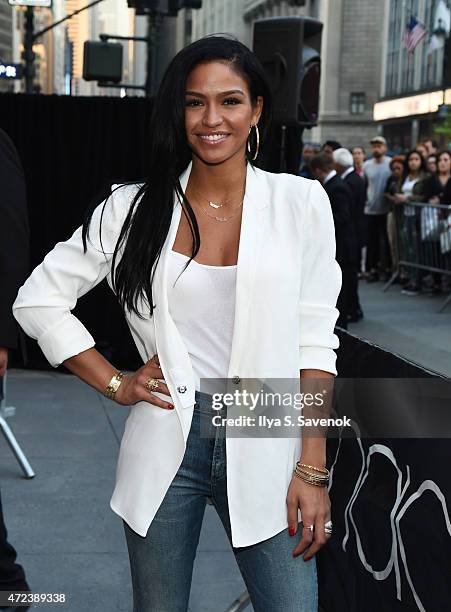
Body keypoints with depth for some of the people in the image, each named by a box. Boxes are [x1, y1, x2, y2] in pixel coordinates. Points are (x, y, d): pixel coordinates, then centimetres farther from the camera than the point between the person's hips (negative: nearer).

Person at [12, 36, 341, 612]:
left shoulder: (300, 202, -2)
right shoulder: (134, 207, 0)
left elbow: (314, 343, -2)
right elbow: (39, 299, 7)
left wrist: (313, 470, -6)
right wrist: (116, 385, 1)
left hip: (264, 447, -1)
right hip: (165, 446, 1)